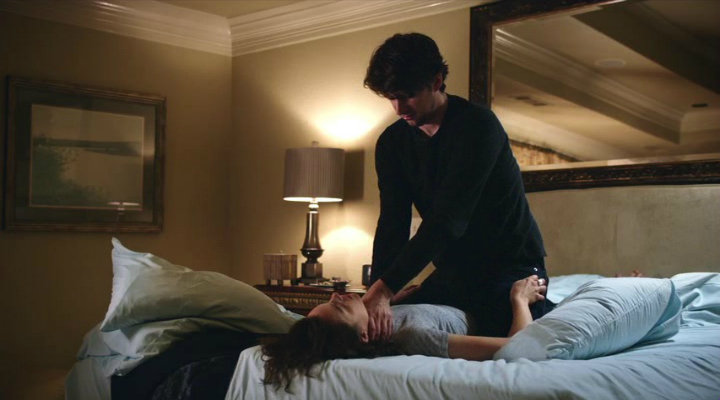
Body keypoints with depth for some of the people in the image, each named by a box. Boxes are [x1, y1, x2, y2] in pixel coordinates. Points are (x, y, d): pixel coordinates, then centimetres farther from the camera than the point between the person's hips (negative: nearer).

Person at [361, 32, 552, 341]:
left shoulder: (478, 126, -21)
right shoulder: (391, 143, -1)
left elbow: (448, 220, -31)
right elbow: (392, 224, -10)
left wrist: (384, 289, -38)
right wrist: (377, 295, -27)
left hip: (511, 267, -6)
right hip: (453, 272, 6)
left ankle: (547, 312, 18)